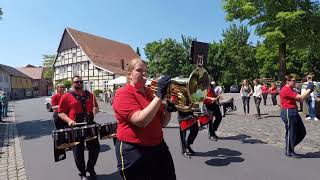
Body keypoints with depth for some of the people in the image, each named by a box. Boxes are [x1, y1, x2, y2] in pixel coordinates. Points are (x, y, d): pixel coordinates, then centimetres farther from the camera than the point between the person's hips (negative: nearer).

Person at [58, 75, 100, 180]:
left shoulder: (89, 95, 8)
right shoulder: (66, 96, -4)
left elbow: (96, 106, 17)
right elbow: (60, 112, -4)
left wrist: (95, 110, -5)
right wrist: (69, 120, -19)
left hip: (90, 125, 4)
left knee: (95, 148, 9)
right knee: (78, 152, 8)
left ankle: (90, 169, 33)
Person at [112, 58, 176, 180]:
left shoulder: (150, 92, 8)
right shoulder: (123, 93, -11)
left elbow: (162, 123, 9)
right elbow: (141, 121, -27)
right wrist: (160, 95, -25)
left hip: (159, 147, 7)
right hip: (134, 151, -6)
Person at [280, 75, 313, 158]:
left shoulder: (290, 90, 17)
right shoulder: (286, 90, -17)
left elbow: (299, 99, 13)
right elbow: (301, 98, -19)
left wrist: (308, 91, 6)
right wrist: (309, 89, -8)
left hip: (294, 113, 10)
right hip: (288, 113, -10)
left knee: (302, 132, 16)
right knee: (290, 133, 2)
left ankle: (290, 146, 31)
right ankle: (289, 152, 18)